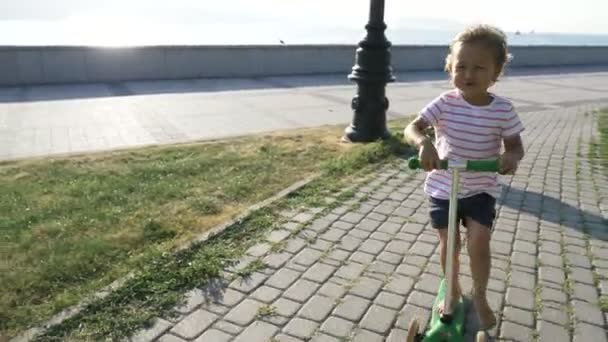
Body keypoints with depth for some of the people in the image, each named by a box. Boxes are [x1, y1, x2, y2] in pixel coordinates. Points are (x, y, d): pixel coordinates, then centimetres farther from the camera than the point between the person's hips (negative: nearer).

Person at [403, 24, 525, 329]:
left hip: (481, 189, 0)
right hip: (442, 187, 0)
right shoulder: (445, 103, -13)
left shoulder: (503, 110, -11)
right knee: (448, 245, 10)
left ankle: (479, 295, 25)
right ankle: (452, 290, 37)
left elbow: (515, 145, -2)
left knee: (479, 245, -4)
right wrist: (423, 142, -41)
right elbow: (412, 128, -19)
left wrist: (511, 157, -26)